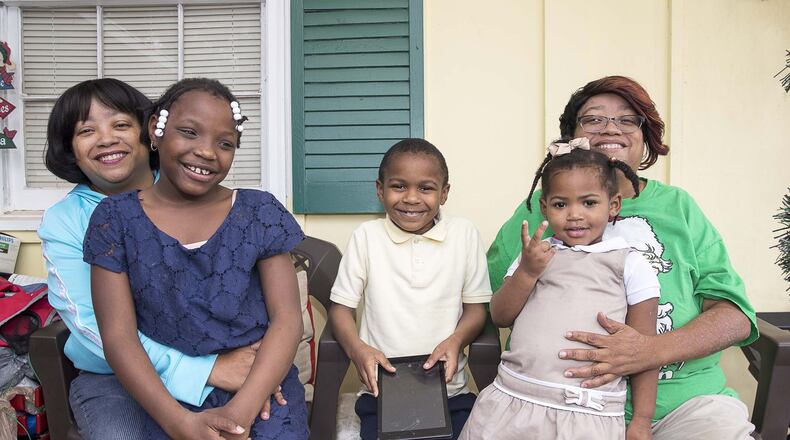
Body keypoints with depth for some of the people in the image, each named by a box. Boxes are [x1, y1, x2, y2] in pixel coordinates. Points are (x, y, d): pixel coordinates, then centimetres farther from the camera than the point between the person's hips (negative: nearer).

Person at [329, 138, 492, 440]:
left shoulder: (464, 234, 3)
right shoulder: (366, 236, 1)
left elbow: (476, 307, 6)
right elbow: (341, 306, 4)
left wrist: (455, 339, -13)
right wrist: (357, 349, -15)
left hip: (450, 391, 1)